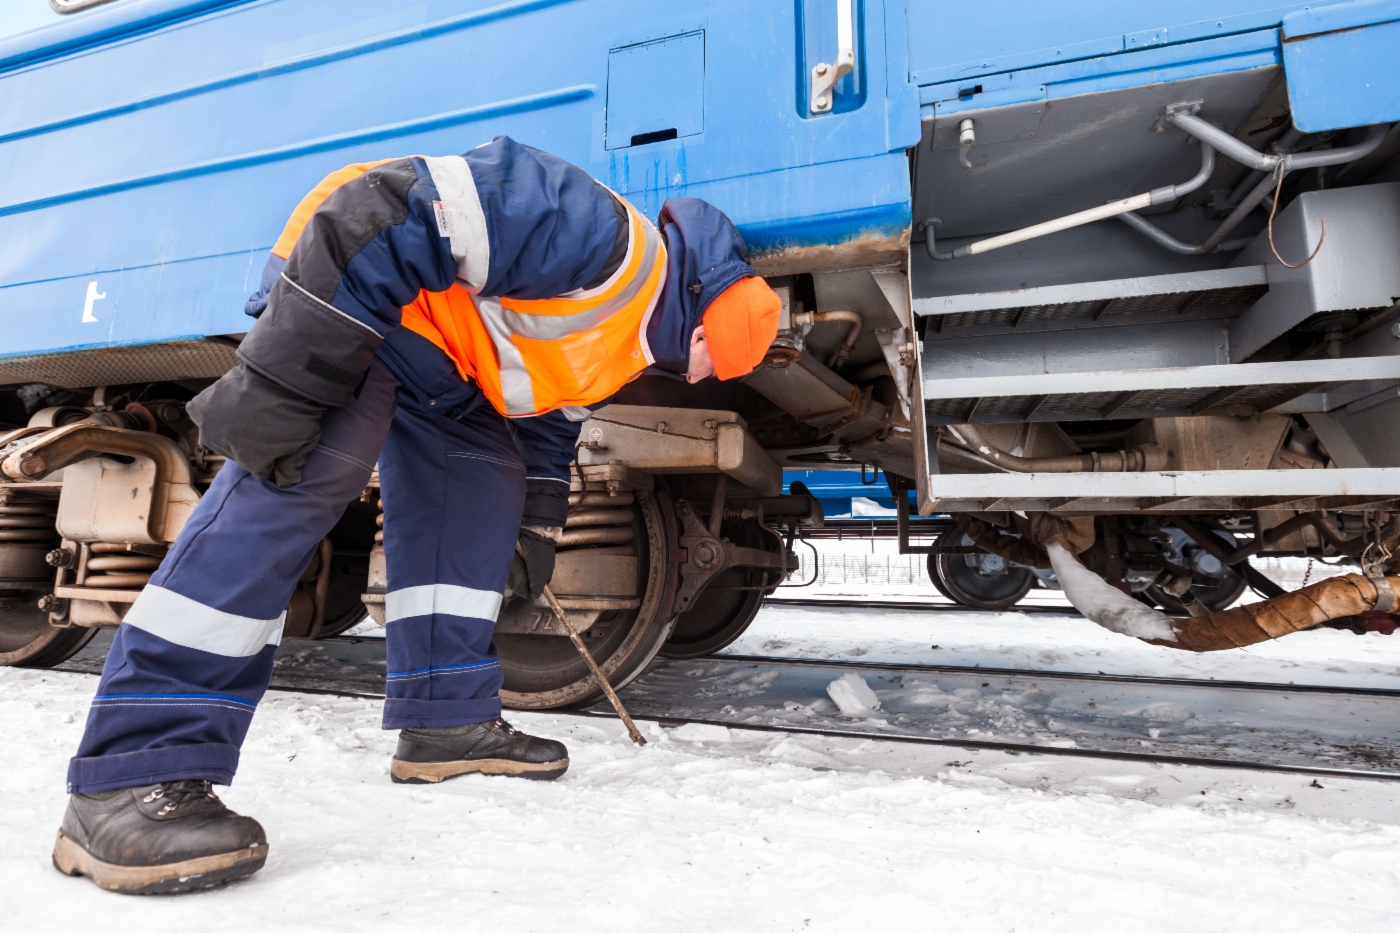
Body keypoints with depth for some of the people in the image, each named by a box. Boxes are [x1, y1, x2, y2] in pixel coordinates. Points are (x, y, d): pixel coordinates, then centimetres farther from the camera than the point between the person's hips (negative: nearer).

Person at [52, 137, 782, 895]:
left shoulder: (620, 345, 9)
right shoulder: (610, 242, -25)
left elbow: (546, 420, 24)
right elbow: (392, 213, -31)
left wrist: (535, 531, 21)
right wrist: (284, 376, -33)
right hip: (346, 298, -10)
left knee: (485, 486, 4)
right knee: (295, 481, -25)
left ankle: (446, 718, 8)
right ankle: (131, 774, -21)